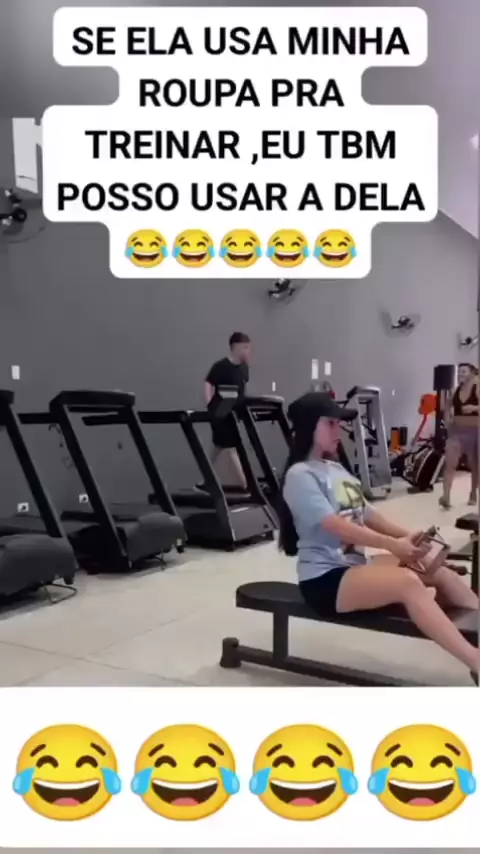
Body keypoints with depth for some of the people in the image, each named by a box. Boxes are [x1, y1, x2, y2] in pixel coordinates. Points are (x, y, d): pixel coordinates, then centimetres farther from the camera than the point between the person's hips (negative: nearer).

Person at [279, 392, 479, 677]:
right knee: (408, 583, -30)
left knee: (440, 572, -8)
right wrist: (392, 544, -29)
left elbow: (366, 514, 13)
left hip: (357, 565, 8)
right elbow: (335, 526, -22)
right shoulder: (300, 475, -11)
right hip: (325, 579, -8)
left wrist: (407, 536, -2)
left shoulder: (336, 469, 14)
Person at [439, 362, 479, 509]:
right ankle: (446, 497, -21)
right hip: (456, 431, 3)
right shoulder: (455, 391, 4)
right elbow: (448, 406, 22)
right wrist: (448, 420, 7)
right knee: (450, 463, -14)